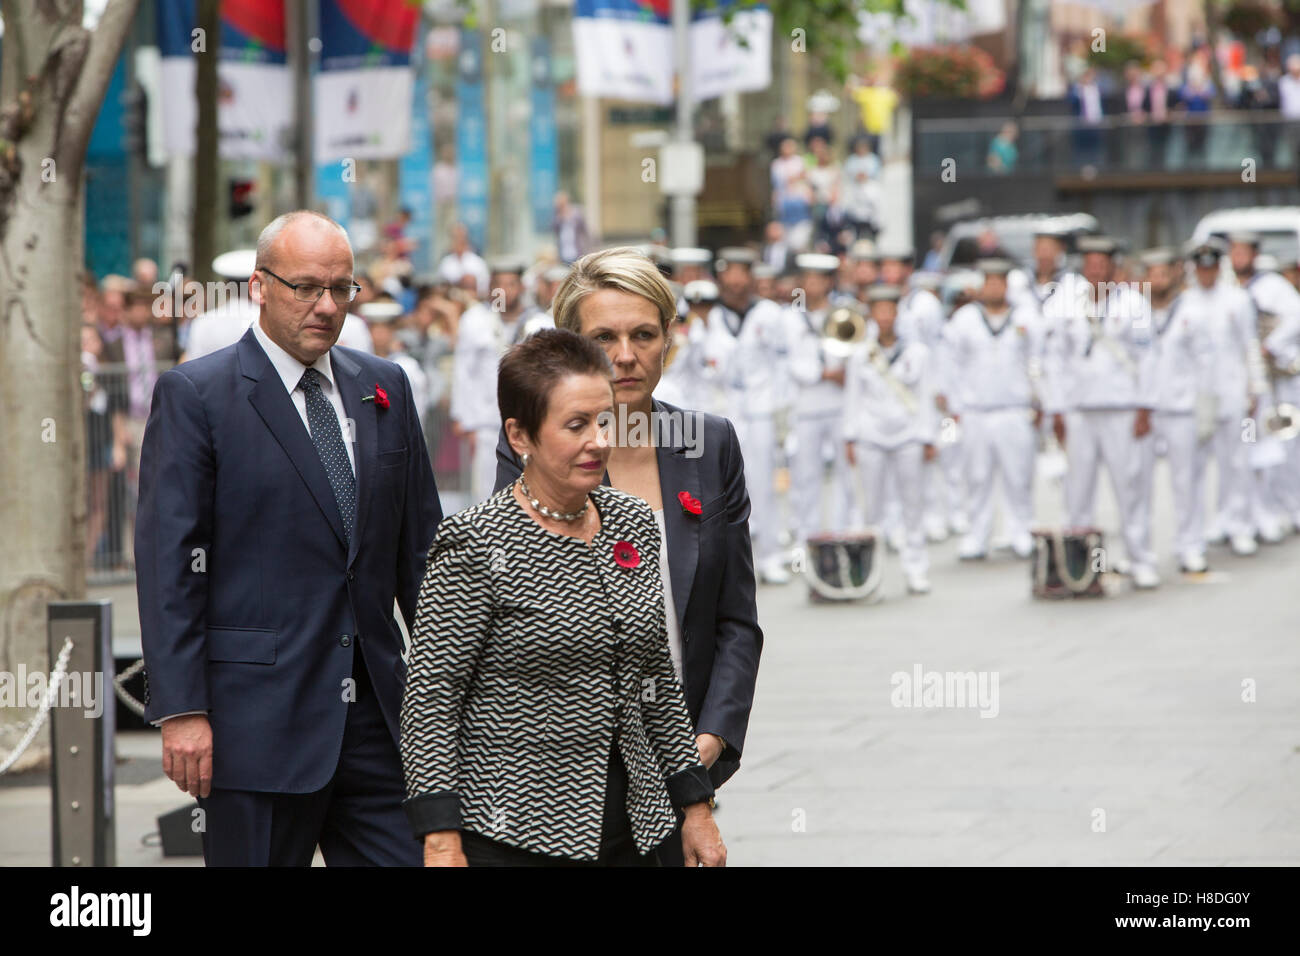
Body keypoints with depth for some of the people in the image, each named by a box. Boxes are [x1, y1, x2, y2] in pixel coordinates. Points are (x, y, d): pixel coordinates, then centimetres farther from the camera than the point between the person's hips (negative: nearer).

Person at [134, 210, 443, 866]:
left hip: (377, 711, 5)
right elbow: (167, 561, -8)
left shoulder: (384, 387, 12)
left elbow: (421, 543, 16)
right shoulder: (193, 394, -4)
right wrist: (180, 709, -14)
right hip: (258, 719, -5)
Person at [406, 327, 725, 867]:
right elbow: (430, 700, -11)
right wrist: (441, 842, -17)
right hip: (512, 840, -5)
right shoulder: (476, 544, -10)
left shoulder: (633, 522, 9)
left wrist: (694, 806, 14)